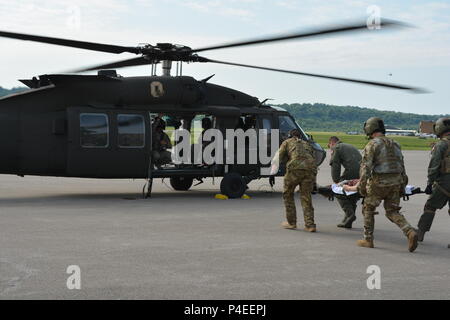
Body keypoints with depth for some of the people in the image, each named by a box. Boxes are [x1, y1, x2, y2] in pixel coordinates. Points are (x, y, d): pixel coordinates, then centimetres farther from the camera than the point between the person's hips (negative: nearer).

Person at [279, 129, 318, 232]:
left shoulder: (287, 142, 23)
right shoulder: (307, 144, 33)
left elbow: (280, 158, 14)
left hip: (295, 168, -3)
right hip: (310, 169, 3)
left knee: (287, 194, 15)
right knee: (306, 197, 9)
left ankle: (291, 222, 17)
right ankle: (310, 225, 0)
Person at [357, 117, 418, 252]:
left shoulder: (372, 144, -8)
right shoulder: (394, 144, 14)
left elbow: (366, 166, -16)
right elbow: (401, 166, 15)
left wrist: (362, 185, -13)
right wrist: (402, 185, 20)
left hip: (378, 183, -6)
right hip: (395, 183, 6)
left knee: (368, 209, 13)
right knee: (393, 212, 11)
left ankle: (368, 240, 15)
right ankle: (410, 232, -12)